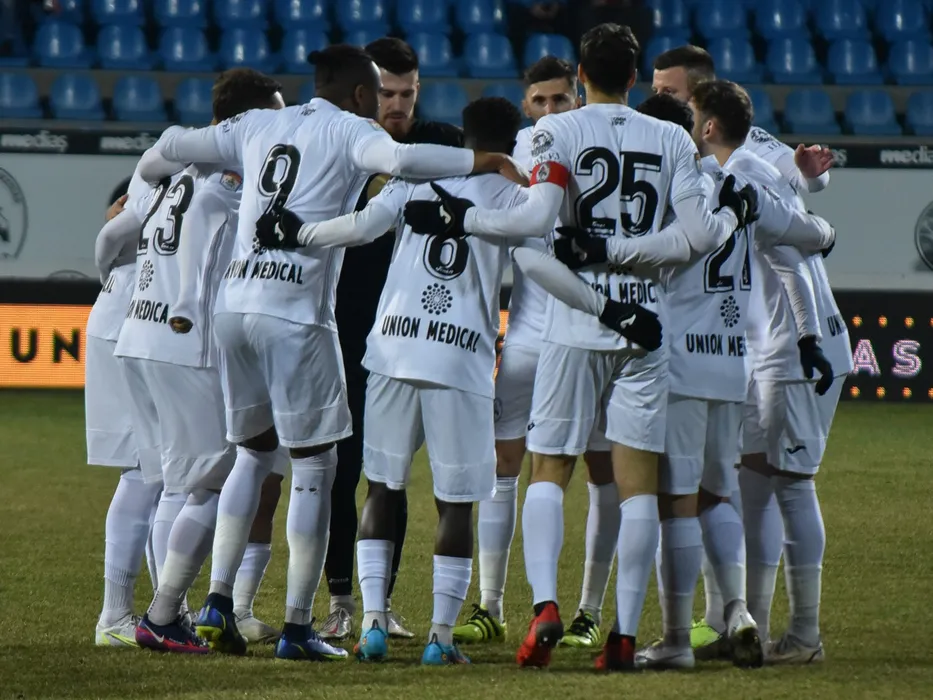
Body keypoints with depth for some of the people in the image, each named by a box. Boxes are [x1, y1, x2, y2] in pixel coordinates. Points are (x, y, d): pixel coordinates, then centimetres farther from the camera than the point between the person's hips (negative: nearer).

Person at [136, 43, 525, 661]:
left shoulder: (260, 126, 17)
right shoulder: (349, 131, 1)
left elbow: (174, 146, 23)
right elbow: (401, 160, -19)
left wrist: (145, 180, 43)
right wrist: (480, 161, -12)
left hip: (236, 304, 6)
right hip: (297, 314, -6)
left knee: (254, 452, 21)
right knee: (315, 464, 3)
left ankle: (218, 601, 13)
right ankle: (297, 627, 2)